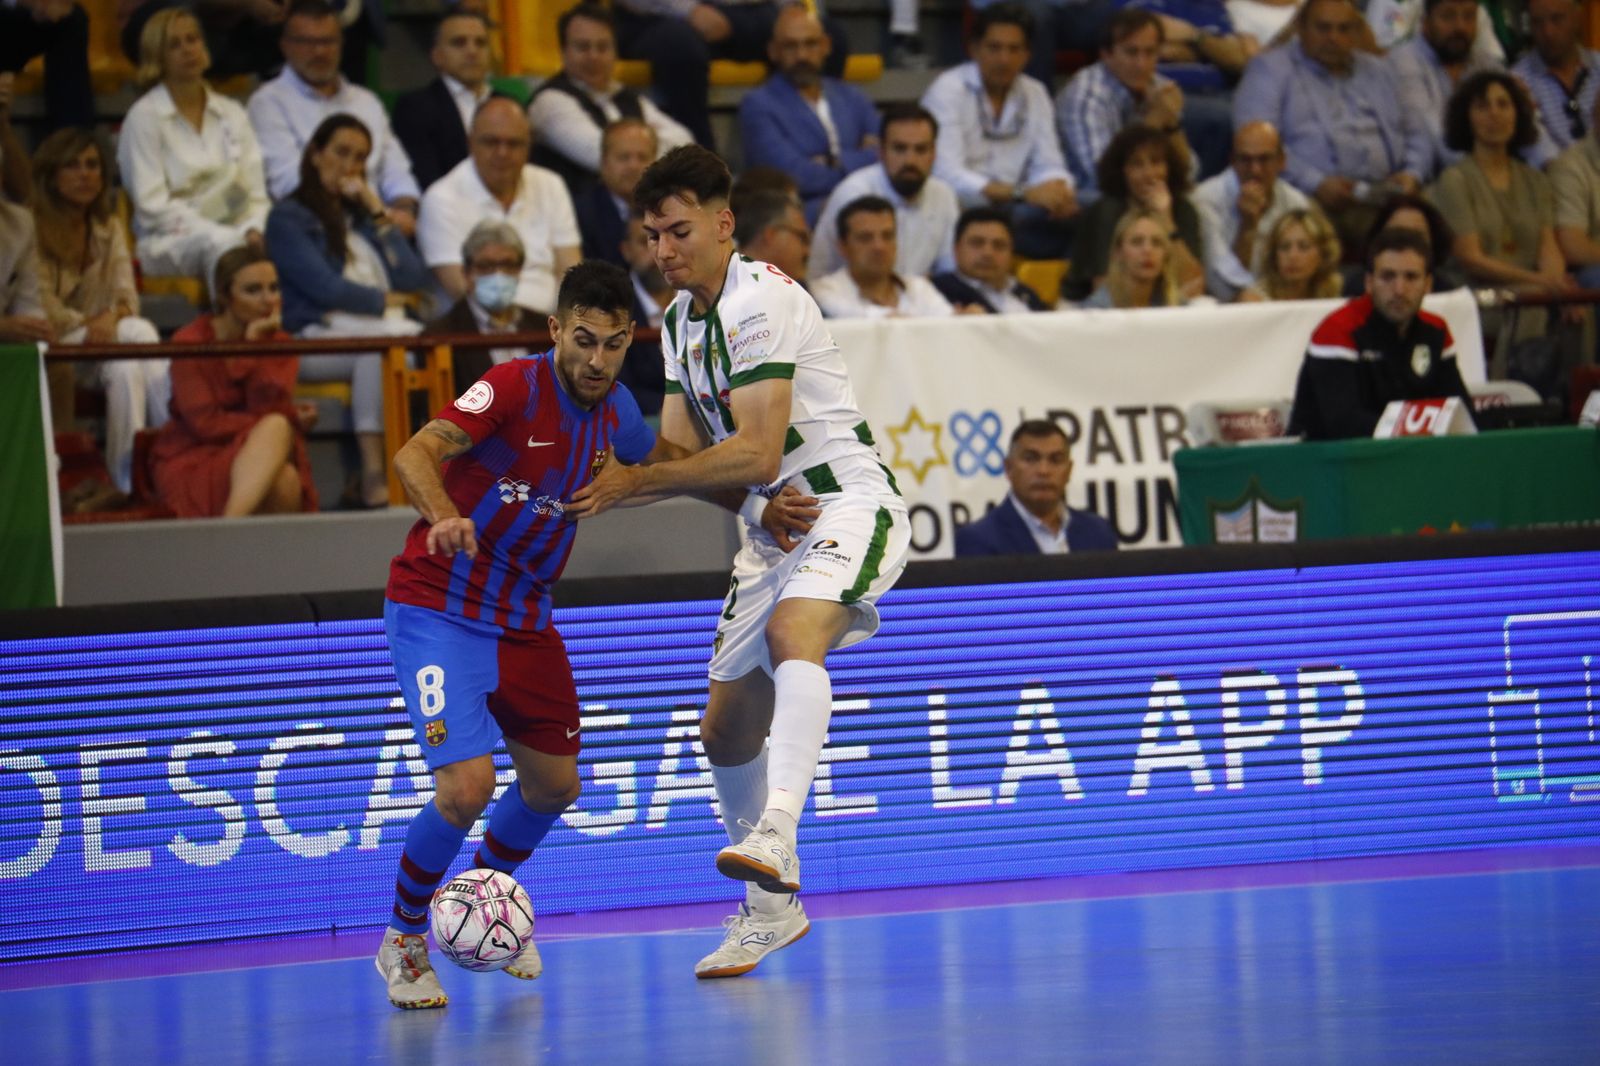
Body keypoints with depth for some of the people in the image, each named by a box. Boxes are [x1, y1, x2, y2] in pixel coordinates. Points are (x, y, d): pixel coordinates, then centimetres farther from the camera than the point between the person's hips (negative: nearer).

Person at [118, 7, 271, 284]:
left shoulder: (232, 114, 17)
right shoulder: (143, 117, 2)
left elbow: (256, 195, 14)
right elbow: (152, 206, -5)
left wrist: (253, 231, -11)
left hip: (233, 233, 4)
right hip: (169, 241, -4)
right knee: (220, 244, -39)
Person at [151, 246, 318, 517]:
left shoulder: (278, 343, 7)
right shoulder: (190, 342, -5)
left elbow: (270, 409, -8)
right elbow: (205, 423, -13)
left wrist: (256, 347, -14)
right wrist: (287, 421, -10)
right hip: (193, 462, -4)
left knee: (278, 428, -30)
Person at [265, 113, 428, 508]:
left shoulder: (362, 214, 26)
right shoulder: (289, 218, 9)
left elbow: (414, 281, 13)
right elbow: (325, 288, -5)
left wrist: (379, 216, 9)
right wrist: (384, 300, 5)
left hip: (385, 331, 5)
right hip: (319, 338, -5)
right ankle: (372, 476, -43)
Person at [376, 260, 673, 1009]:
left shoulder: (614, 409, 0)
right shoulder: (515, 386, -21)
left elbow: (663, 467, 22)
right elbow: (416, 454, -35)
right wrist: (445, 517, -55)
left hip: (524, 618, 7)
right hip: (438, 606, -7)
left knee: (553, 785, 13)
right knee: (466, 785, -20)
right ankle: (403, 940, 4)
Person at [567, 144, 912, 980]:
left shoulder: (762, 300, -17)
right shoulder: (678, 322, 9)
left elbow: (756, 452, -23)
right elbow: (682, 453, 9)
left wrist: (637, 481, -20)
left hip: (846, 503, -9)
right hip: (773, 526, 9)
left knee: (795, 631, -38)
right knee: (725, 731, 10)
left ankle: (773, 839, -53)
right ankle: (772, 904, 27)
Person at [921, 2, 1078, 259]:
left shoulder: (1035, 94, 13)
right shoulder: (947, 91, -6)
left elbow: (1048, 166, 10)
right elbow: (948, 177, -18)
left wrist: (1058, 189, -16)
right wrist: (1022, 193, -29)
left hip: (1009, 209, 5)